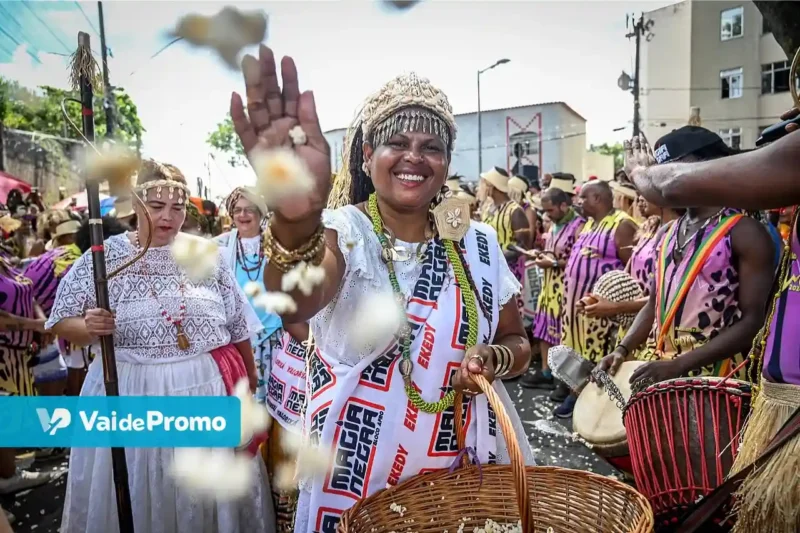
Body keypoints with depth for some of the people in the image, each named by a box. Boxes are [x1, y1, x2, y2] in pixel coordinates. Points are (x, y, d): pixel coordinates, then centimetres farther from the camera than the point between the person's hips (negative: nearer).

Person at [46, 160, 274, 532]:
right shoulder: (102, 258, -3)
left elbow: (238, 327, 6)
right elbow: (62, 324, 0)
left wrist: (250, 378, 10)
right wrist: (89, 327, -21)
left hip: (210, 388, 1)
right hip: (129, 393, -1)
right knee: (137, 494, 13)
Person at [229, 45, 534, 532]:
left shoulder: (478, 243, -2)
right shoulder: (344, 231, -14)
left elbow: (517, 343, 7)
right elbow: (294, 307, -35)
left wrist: (492, 359, -15)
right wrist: (295, 223, -55)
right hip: (358, 466, -3)